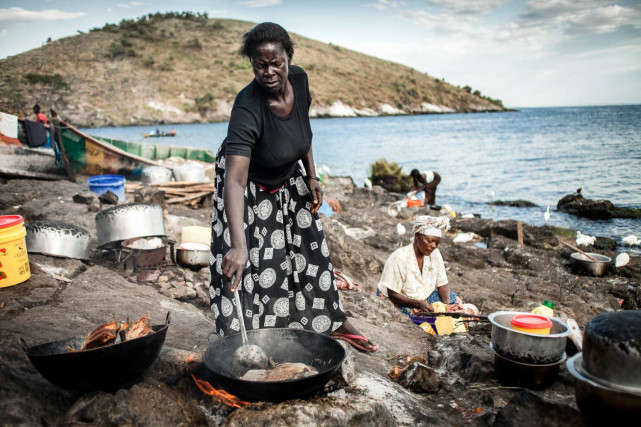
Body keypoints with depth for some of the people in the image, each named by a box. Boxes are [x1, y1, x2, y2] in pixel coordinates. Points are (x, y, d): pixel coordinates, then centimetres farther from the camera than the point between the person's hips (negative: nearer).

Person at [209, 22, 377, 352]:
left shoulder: (299, 80, -19)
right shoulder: (247, 109, -38)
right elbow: (234, 181, -47)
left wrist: (311, 177, 0)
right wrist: (238, 246, -57)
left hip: (288, 178, 6)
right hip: (249, 185, -6)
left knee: (311, 249, 14)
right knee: (246, 266, -7)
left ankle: (335, 323, 33)